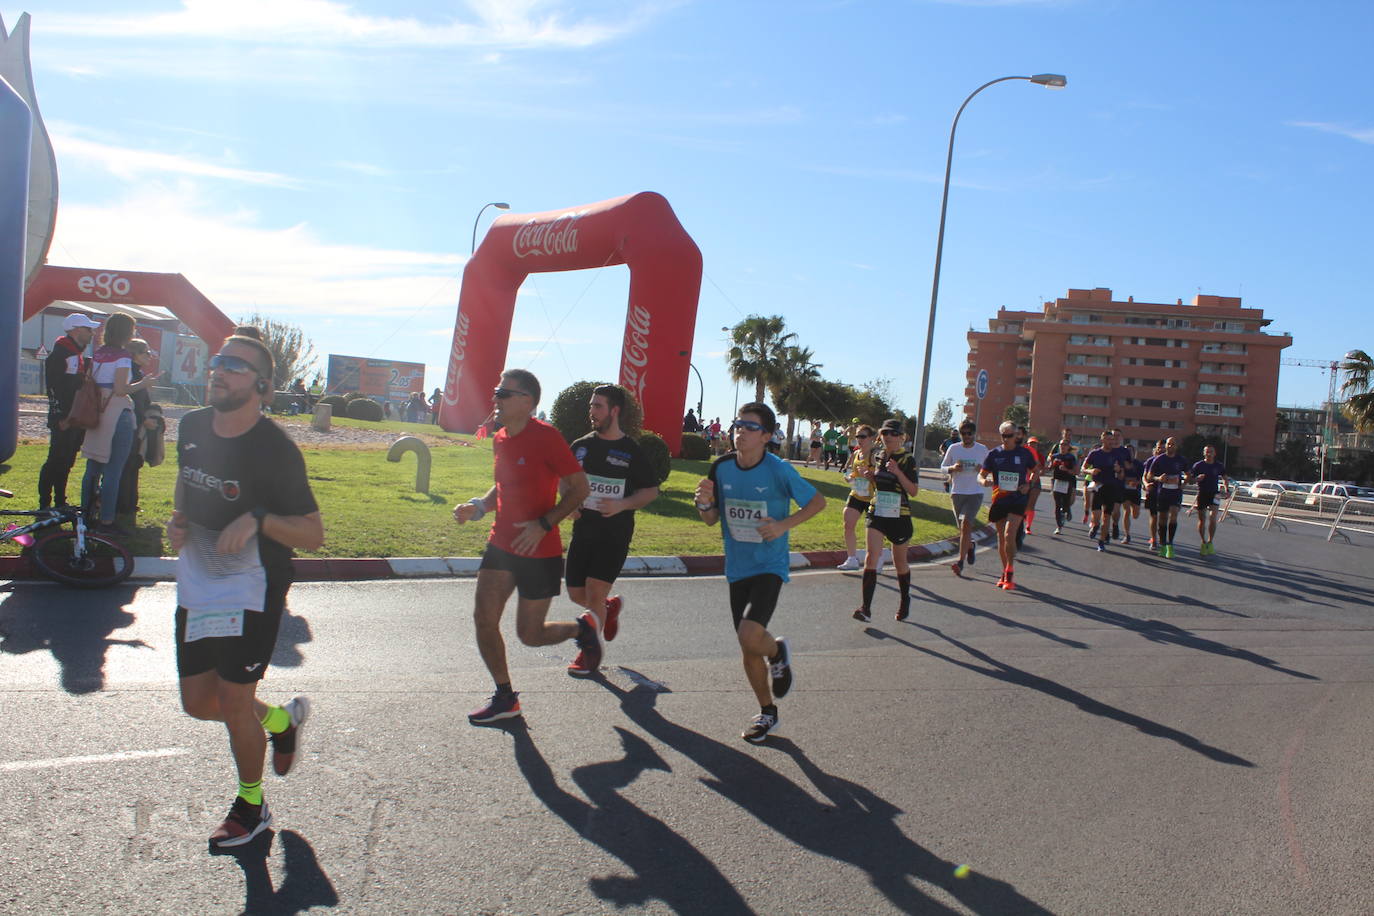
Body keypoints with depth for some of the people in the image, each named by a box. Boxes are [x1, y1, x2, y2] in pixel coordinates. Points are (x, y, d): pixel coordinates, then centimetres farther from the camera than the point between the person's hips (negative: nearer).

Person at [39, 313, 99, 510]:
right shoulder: (60, 354, -12)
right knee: (56, 461, -5)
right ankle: (44, 504, 0)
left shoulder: (80, 356, 18)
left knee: (66, 462, 14)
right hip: (63, 420, -9)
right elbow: (53, 386, -18)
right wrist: (61, 418, -22)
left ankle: (60, 502, 21)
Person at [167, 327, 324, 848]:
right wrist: (177, 522, 3)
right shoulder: (193, 427, 0)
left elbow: (313, 535, -17)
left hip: (252, 590, -7)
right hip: (196, 584, 7)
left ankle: (251, 806, 25)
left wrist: (258, 518, -32)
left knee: (233, 700, 0)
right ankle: (282, 719, 40)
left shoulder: (275, 449, -19)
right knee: (198, 702, 11)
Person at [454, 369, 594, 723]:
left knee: (530, 635, 1)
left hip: (539, 553, -7)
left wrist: (544, 524, -23)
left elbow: (580, 488, -14)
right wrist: (478, 506, 2)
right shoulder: (499, 439, 7)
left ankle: (583, 628, 31)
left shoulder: (546, 437, -16)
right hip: (500, 546, 7)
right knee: (483, 619, 1)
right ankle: (505, 699, 17)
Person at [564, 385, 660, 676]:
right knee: (576, 594, 8)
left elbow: (651, 490, -1)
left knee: (595, 593, -9)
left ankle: (589, 654, 10)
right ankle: (611, 606, 40)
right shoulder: (581, 446, 5)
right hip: (583, 530, 5)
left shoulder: (631, 450, -6)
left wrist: (623, 504, -17)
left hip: (615, 534, -5)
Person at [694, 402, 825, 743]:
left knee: (750, 637, -23)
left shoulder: (779, 470, -14)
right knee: (748, 650, 11)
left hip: (769, 566, -5)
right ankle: (768, 713, 32)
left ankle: (777, 652, 14)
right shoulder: (721, 468, -2)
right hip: (737, 569, 5)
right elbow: (711, 519, 7)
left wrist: (784, 525, -16)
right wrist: (704, 502, -15)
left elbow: (818, 501, -3)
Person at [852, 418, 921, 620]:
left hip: (899, 515, -3)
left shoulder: (907, 459, -8)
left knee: (900, 562, 12)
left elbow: (913, 491, -12)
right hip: (877, 512, 3)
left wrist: (897, 472, -23)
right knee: (871, 557, -12)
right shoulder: (877, 455, 6)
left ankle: (905, 600, 36)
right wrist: (870, 476, -1)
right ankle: (866, 608, -14)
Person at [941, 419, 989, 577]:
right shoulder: (953, 448, 3)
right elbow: (943, 467, 10)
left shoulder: (982, 449, 2)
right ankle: (970, 546, 44)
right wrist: (953, 468, -12)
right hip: (957, 493, 2)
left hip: (975, 493, -2)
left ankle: (960, 561, -16)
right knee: (962, 527, 11)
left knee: (966, 524, -17)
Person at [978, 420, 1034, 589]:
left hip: (1017, 500, -3)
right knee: (1001, 537, 9)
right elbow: (981, 474, 5)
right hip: (999, 499, 3)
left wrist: (1029, 485, -4)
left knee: (1009, 534, -19)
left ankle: (1010, 573, -12)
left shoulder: (1024, 453, 2)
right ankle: (1006, 572, 24)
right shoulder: (994, 453, 4)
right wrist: (983, 481, -19)